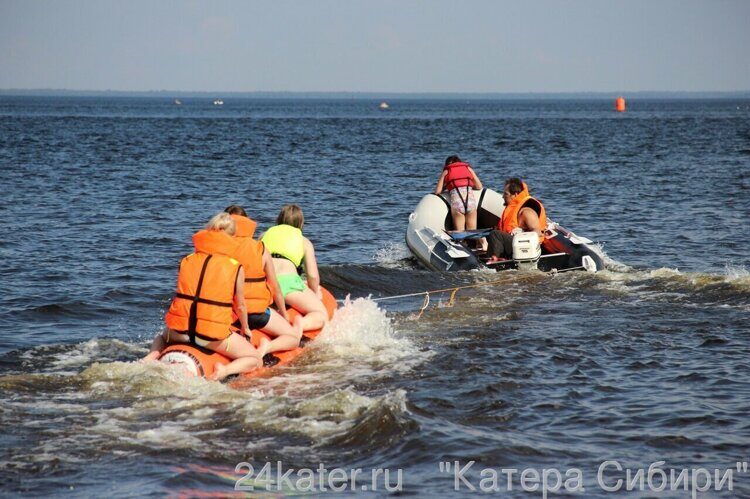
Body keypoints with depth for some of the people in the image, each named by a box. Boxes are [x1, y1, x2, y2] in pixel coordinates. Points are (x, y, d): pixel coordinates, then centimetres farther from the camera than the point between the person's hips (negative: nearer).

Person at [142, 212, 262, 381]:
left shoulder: (187, 261, 10)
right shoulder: (236, 267, 0)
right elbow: (240, 306, 7)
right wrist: (245, 329, 28)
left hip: (180, 331, 4)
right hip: (213, 336, -4)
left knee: (161, 338, 39)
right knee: (256, 360, 14)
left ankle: (152, 356, 5)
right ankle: (225, 370, -17)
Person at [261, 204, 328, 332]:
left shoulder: (265, 235, 29)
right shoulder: (304, 242, 21)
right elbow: (313, 276, 11)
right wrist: (316, 293, 30)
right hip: (287, 281, -3)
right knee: (321, 315, 4)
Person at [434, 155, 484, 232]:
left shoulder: (446, 172, 19)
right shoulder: (468, 168, 25)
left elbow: (437, 191, 11)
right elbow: (479, 186, 21)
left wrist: (445, 188, 31)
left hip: (456, 200, -1)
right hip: (470, 198, 1)